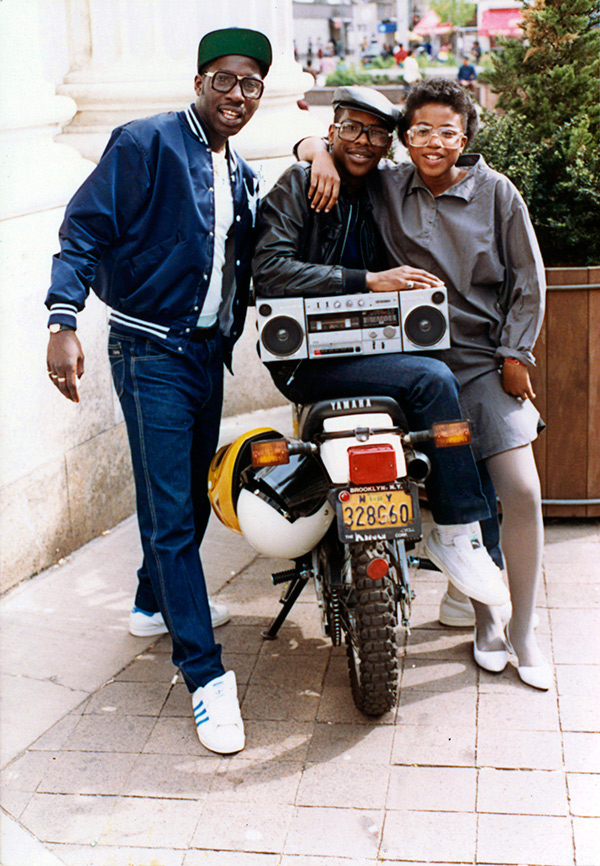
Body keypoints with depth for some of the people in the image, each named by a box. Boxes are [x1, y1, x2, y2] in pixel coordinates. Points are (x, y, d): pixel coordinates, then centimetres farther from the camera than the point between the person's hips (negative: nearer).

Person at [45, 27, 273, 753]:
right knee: (169, 514, -8)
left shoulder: (241, 174, 14)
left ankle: (155, 604, 41)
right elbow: (84, 232, -13)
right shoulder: (145, 144, -9)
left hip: (209, 351, 8)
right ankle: (205, 675, -3)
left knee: (191, 499, 17)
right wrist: (63, 321, -25)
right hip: (151, 350, -7)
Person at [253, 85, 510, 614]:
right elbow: (270, 270, -17)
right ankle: (453, 534, -15)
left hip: (369, 347, 7)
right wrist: (367, 282, -23)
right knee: (432, 380, -27)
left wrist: (416, 289, 0)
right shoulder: (300, 183, -2)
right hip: (306, 358, -7)